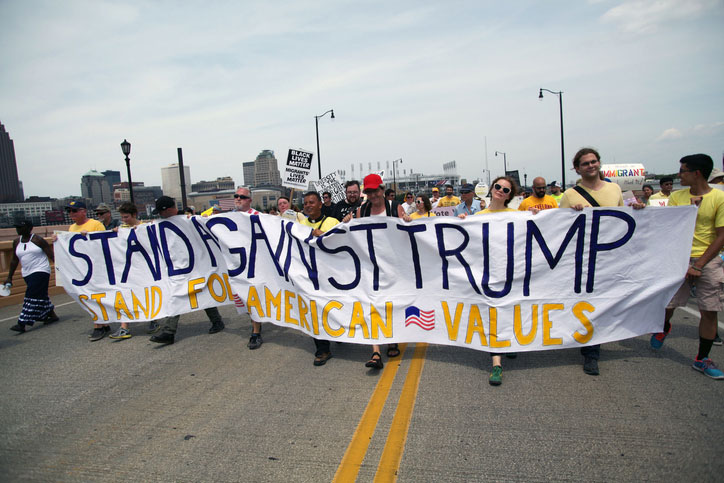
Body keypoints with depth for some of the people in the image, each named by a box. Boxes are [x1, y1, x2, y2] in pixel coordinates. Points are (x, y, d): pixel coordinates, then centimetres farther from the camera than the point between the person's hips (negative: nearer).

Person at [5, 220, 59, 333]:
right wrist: (9, 277, 17)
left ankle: (22, 324, -12)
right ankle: (52, 315, 26)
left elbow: (52, 255, -10)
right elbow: (14, 260, 17)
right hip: (27, 274, 7)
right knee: (41, 296, 12)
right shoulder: (16, 242, 10)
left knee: (33, 297, -11)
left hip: (40, 272, -7)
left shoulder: (38, 240, -8)